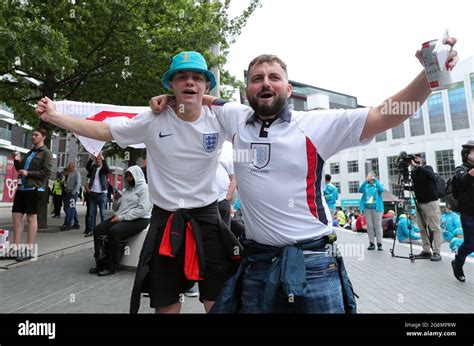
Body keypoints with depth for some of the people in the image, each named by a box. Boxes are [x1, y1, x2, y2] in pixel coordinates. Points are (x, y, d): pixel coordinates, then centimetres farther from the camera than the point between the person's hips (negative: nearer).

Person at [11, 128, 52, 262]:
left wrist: (28, 173, -16)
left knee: (31, 217, -3)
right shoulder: (30, 152, 20)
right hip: (22, 187, 8)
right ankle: (16, 247, 15)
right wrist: (17, 161, 5)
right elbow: (21, 169, 23)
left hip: (34, 188, -8)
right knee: (16, 215, 7)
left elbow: (46, 173, -12)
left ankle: (29, 249, 4)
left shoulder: (46, 153, -3)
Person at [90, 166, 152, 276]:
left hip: (139, 219, -8)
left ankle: (110, 267, -16)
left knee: (113, 232, -29)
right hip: (122, 218, 8)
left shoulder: (143, 188, -5)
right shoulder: (126, 189, 20)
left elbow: (142, 210, -17)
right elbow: (116, 209, 22)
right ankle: (101, 263, -5)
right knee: (98, 229, -11)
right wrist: (116, 199, 1)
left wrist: (122, 217, -18)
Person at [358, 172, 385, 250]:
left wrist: (375, 180, -11)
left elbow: (382, 190, -14)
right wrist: (365, 181, -14)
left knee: (378, 225, 0)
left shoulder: (377, 185, 7)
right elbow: (360, 190, -5)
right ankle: (371, 243, 11)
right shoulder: (366, 186, 11)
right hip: (367, 208, 2)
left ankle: (379, 244, 5)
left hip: (376, 208, -2)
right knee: (369, 226, 4)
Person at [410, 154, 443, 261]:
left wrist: (416, 166, -31)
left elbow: (431, 175, -27)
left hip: (431, 202, -5)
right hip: (419, 203, 5)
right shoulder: (413, 172, 10)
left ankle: (437, 252, -1)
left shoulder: (428, 168, -3)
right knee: (422, 228, 6)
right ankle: (426, 251, 13)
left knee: (435, 228, -4)